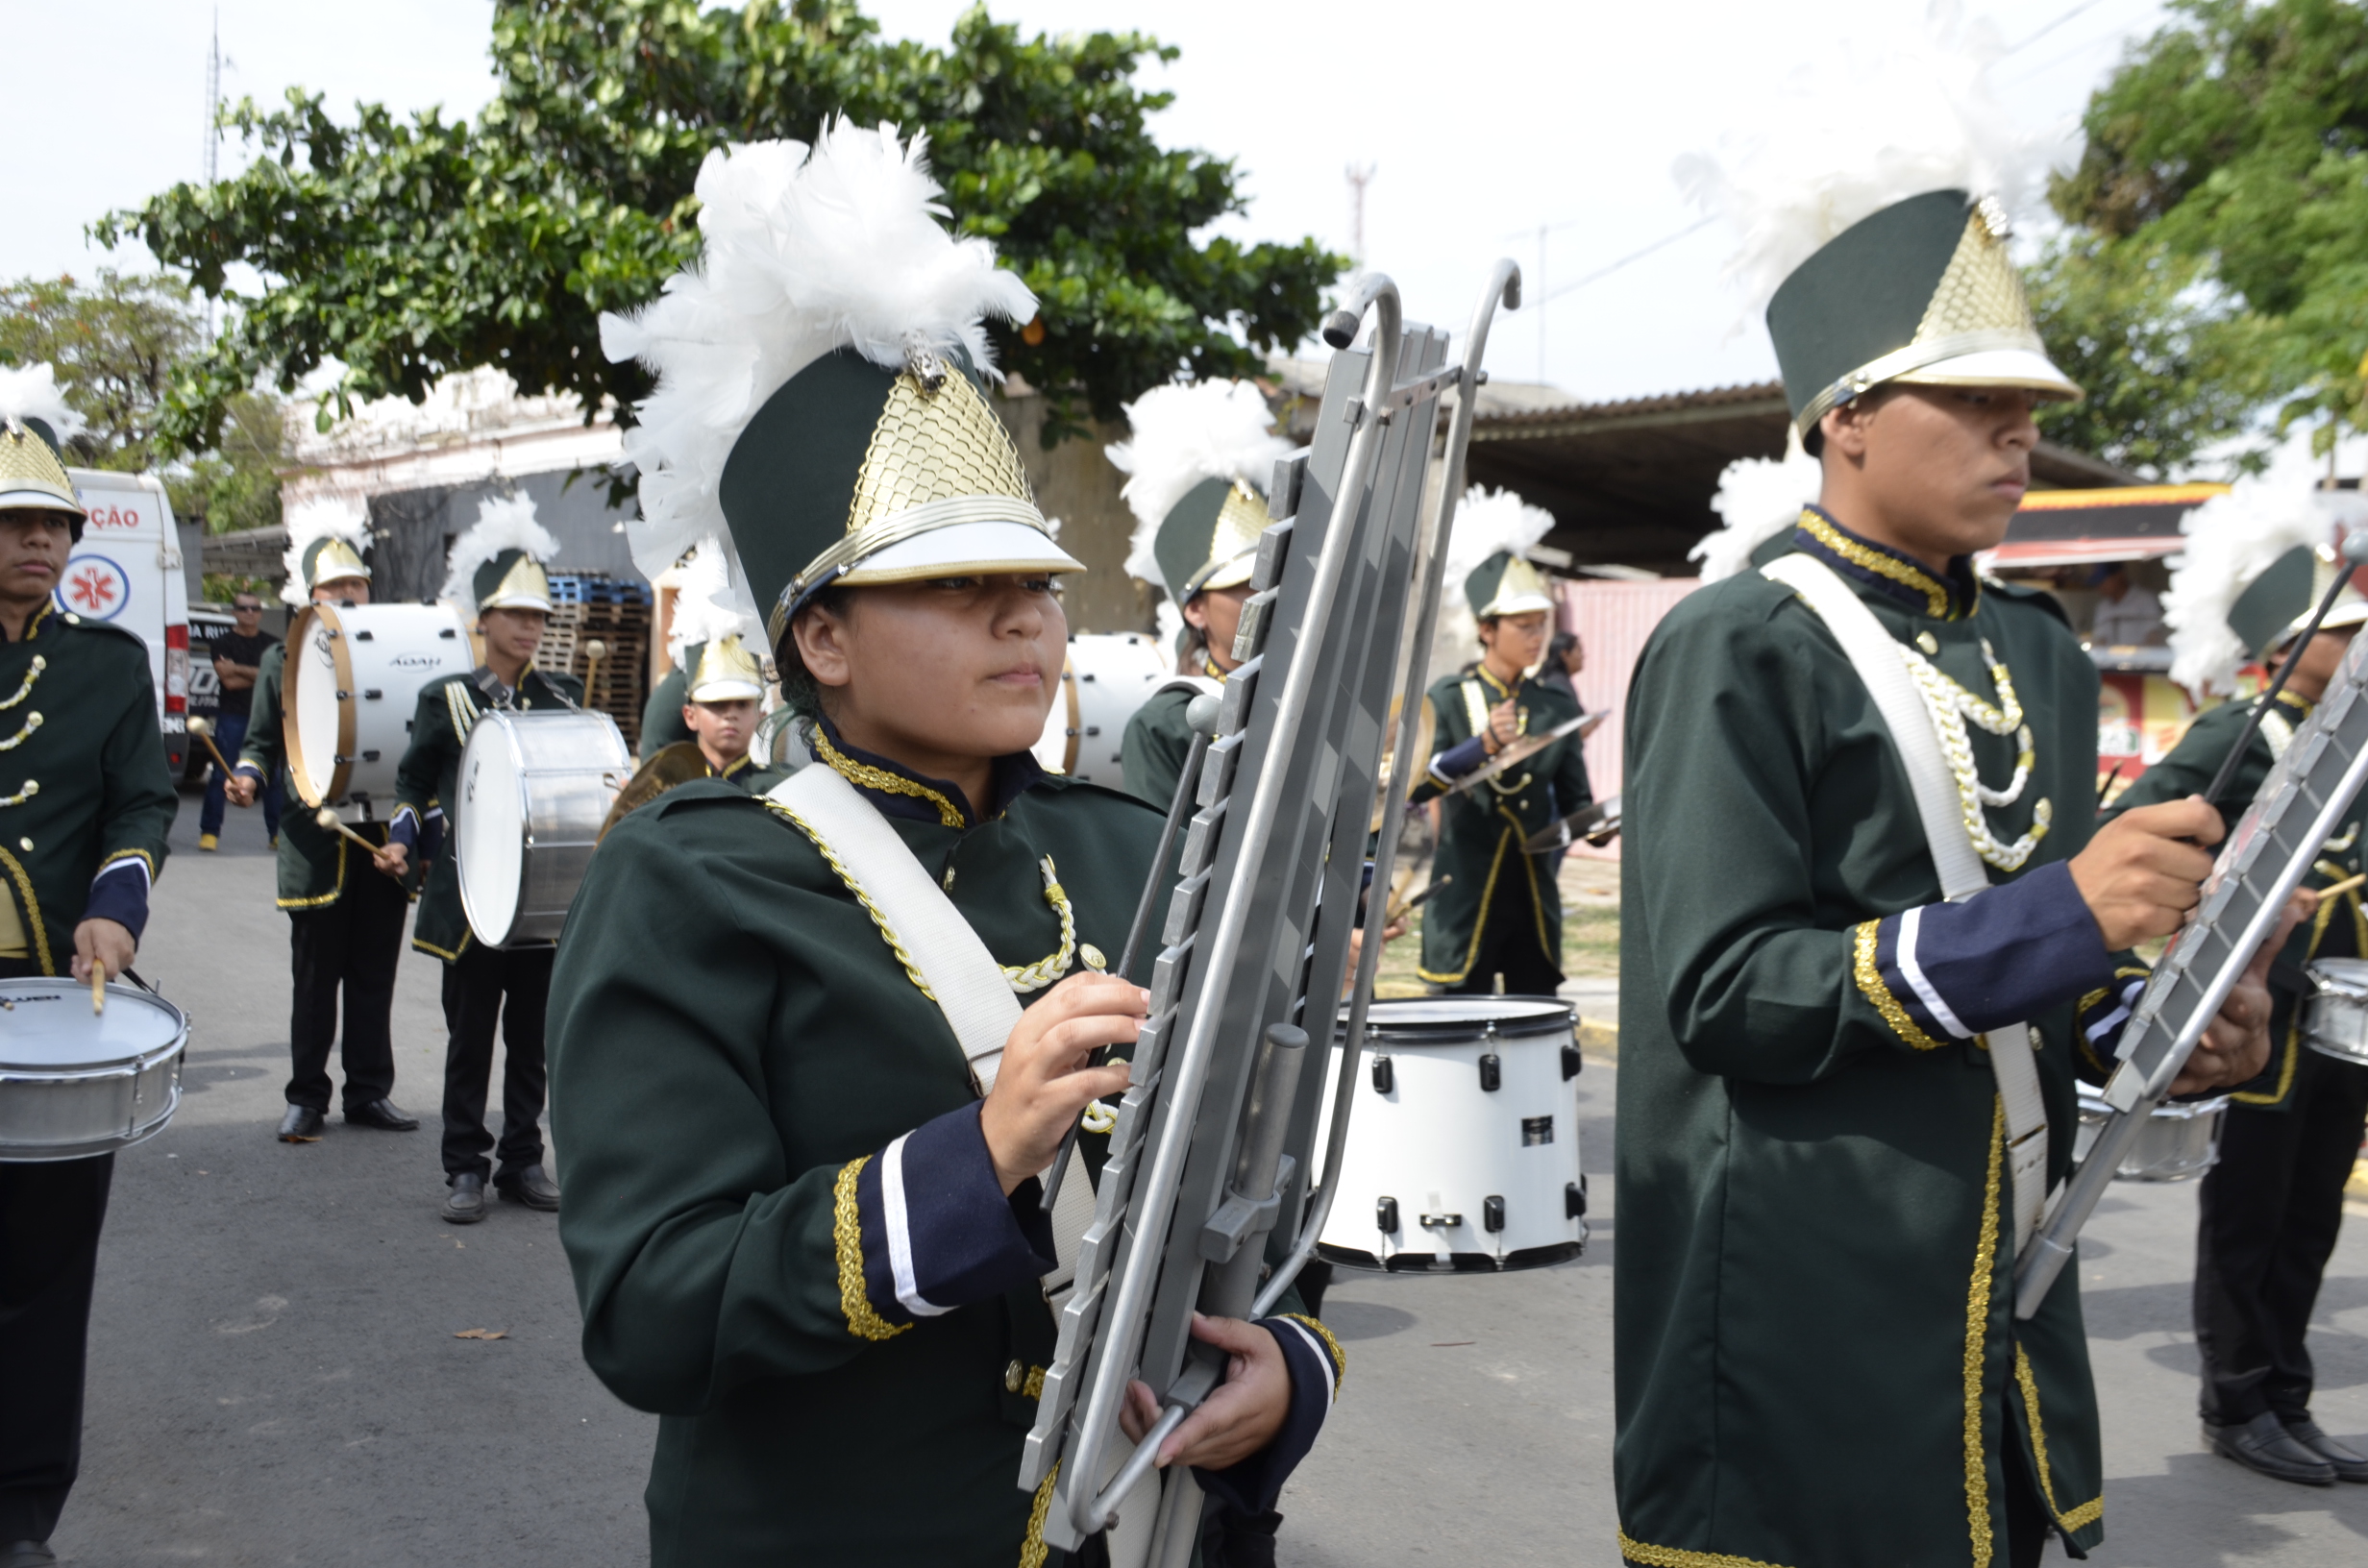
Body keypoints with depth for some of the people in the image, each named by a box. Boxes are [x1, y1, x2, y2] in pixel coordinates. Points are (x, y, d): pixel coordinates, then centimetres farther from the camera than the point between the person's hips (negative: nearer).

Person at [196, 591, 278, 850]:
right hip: (231, 715, -2)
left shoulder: (272, 644, 12)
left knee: (274, 776, 0)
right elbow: (228, 681, -8)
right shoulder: (223, 642, 4)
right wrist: (261, 675, -3)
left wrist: (239, 669, -10)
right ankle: (209, 832, 1)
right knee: (221, 776, -4)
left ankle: (277, 833, 7)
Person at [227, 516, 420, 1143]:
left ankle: (370, 1091, 18)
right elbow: (261, 744, 8)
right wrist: (248, 779, -13)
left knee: (375, 974, 8)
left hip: (385, 840, 1)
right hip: (316, 843, -1)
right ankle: (307, 1097, 16)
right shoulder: (282, 661, 6)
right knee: (314, 976, 6)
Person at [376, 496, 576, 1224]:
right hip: (471, 900, -2)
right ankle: (465, 1169, 14)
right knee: (470, 1040, 5)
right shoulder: (445, 700, 0)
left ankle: (523, 1161, 20)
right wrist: (403, 842, -11)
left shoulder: (565, 699, 7)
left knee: (532, 1038, 9)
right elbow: (412, 785, 5)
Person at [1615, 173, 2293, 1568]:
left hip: (2008, 1289, 7)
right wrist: (2057, 918, -24)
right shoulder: (1737, 650, -13)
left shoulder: (2043, 656, 11)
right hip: (1804, 1328, -7)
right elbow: (1722, 992, -19)